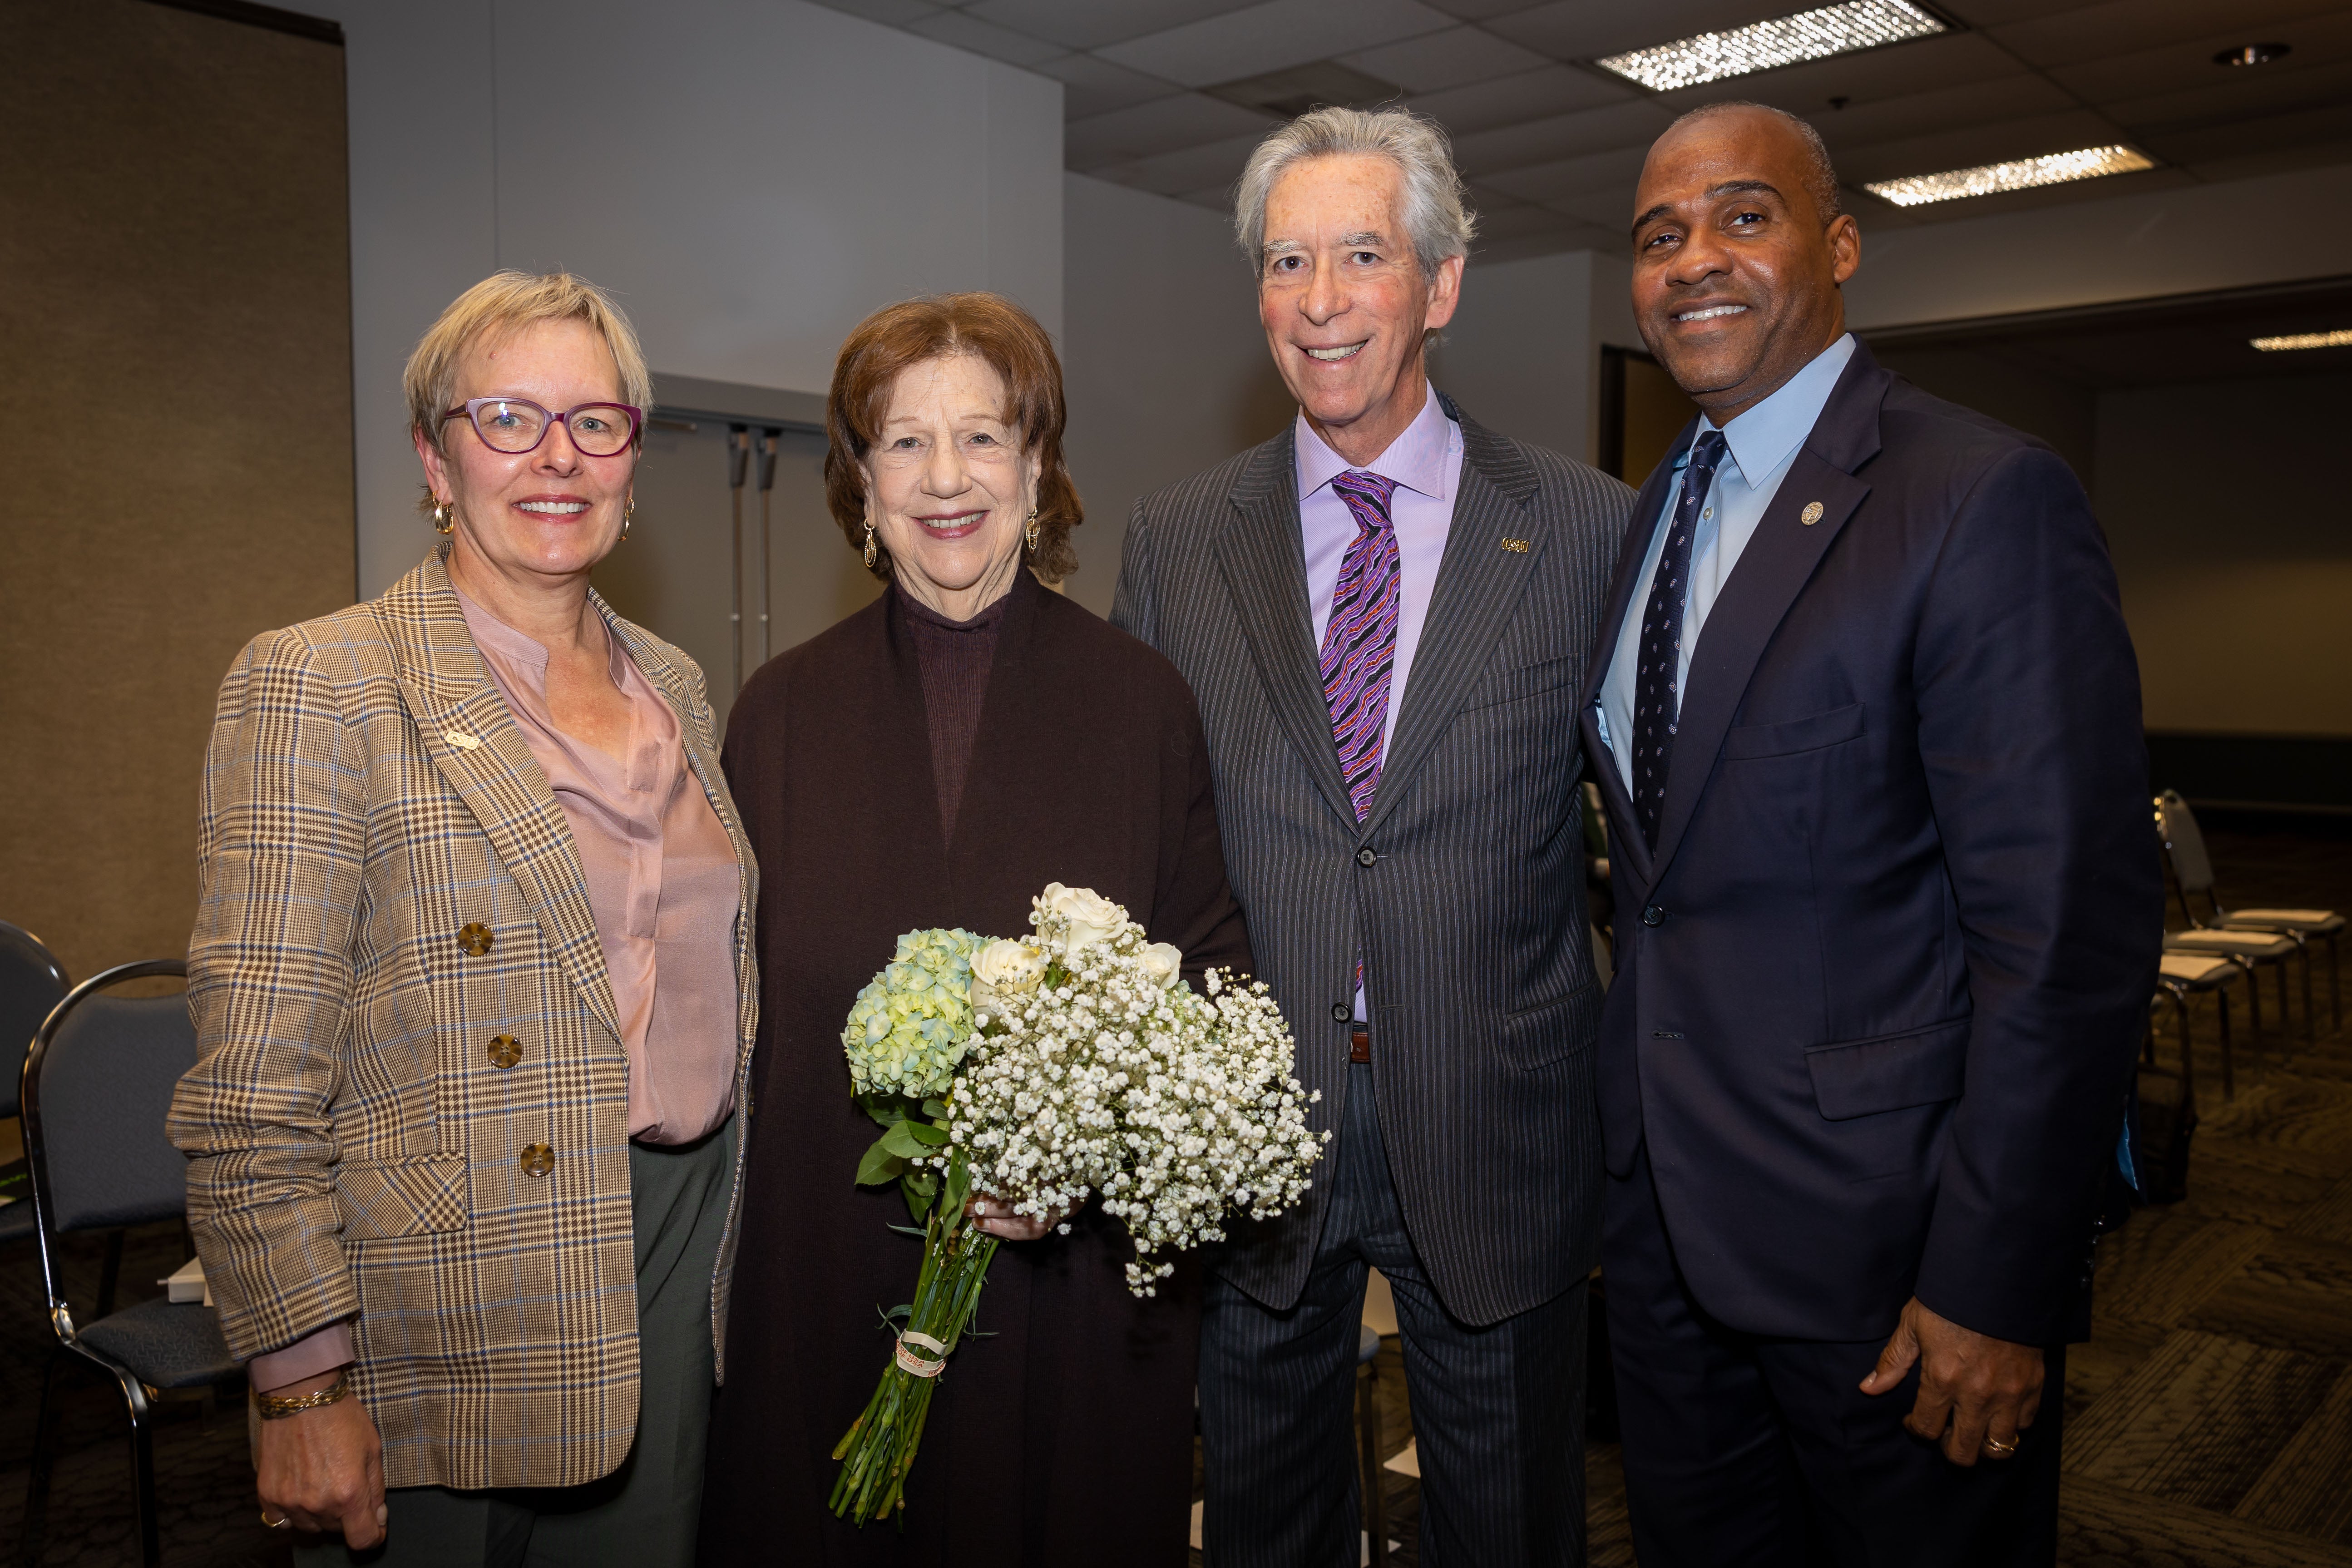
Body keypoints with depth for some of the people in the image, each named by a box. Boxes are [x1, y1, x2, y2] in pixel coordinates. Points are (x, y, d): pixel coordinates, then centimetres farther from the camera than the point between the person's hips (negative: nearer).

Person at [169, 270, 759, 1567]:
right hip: (445, 1342, -5)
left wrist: (718, 1249, 13)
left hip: (675, 1285, 6)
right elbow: (256, 1083, -14)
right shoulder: (316, 686, -11)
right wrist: (304, 1387, -16)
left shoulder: (674, 686, 8)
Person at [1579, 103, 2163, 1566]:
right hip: (1665, 1212, 7)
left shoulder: (1987, 497, -15)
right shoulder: (1659, 510, 9)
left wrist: (1996, 1282, -19)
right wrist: (1632, 1137, 12)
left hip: (1879, 1228, -7)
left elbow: (2071, 927, -19)